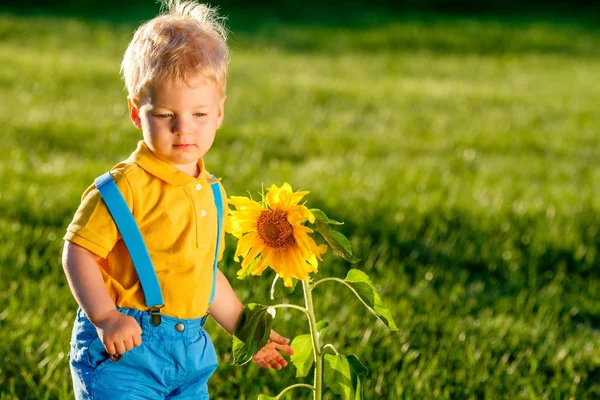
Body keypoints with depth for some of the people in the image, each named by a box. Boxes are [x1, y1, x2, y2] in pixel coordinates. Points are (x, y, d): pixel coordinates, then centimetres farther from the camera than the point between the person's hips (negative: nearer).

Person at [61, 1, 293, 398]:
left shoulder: (210, 192, 10)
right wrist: (104, 317, -25)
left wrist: (245, 330, 26)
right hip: (122, 348, -7)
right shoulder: (126, 187, -13)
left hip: (189, 350, 7)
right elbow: (78, 253, -13)